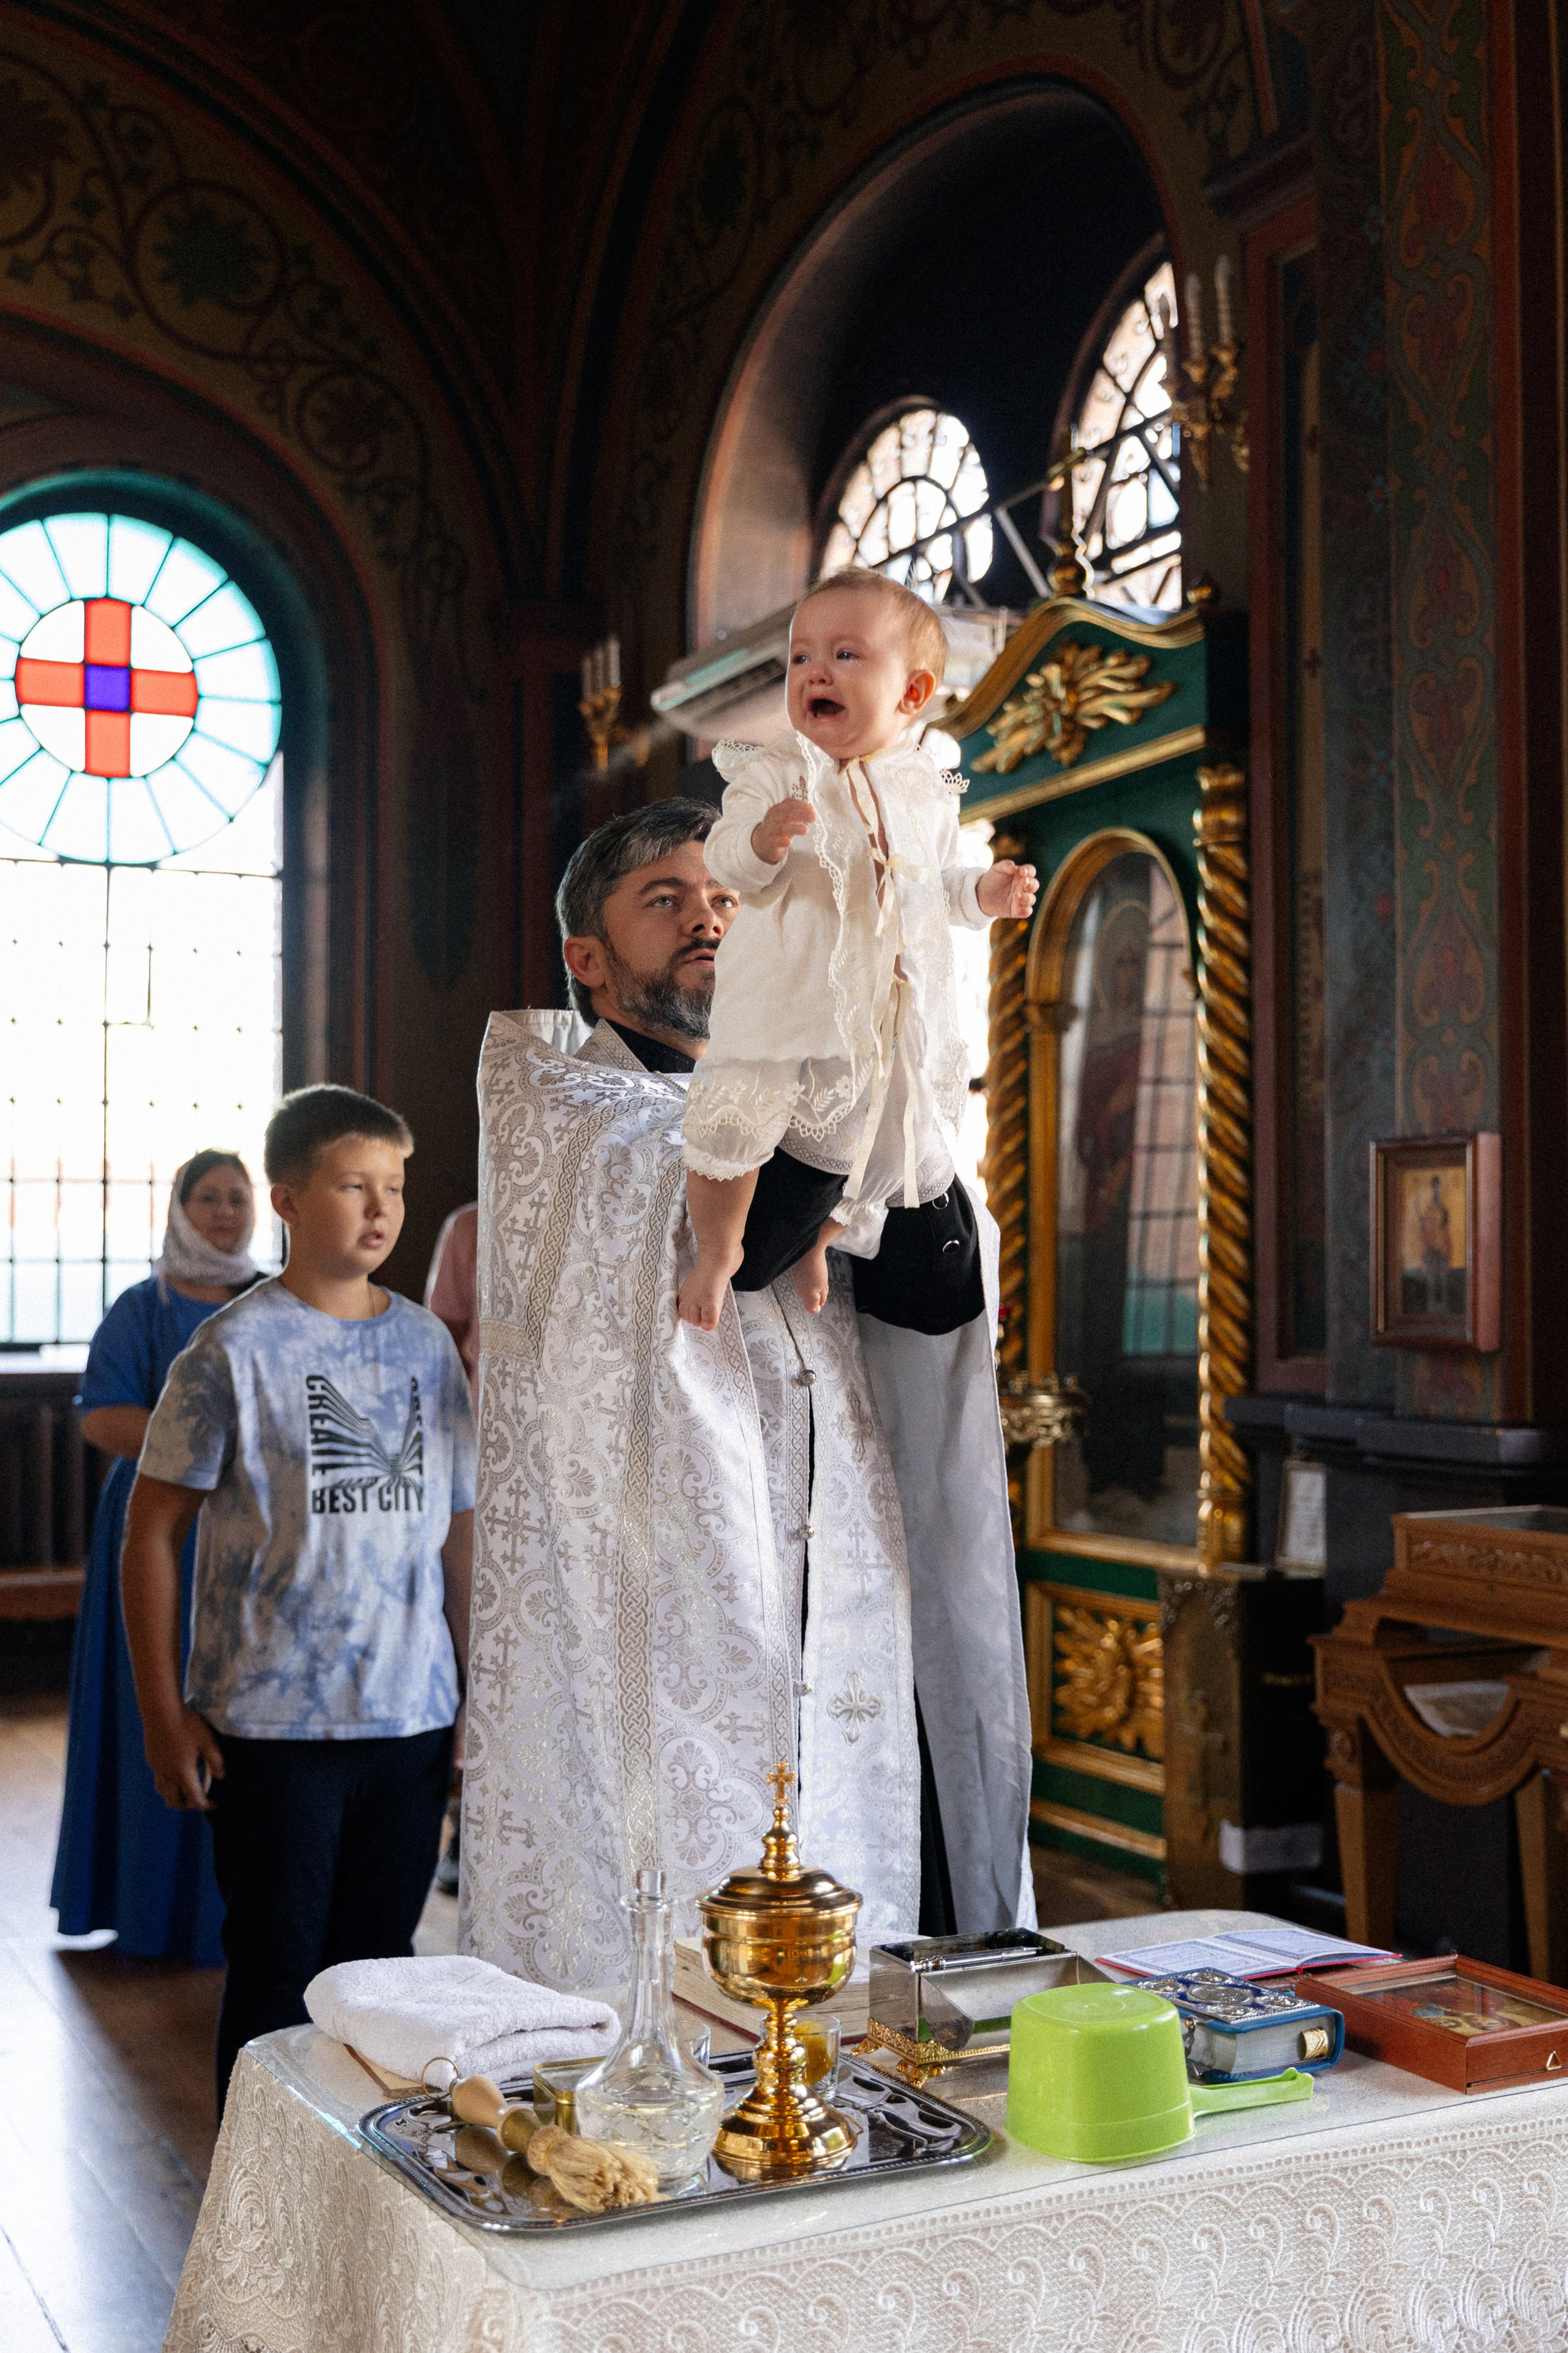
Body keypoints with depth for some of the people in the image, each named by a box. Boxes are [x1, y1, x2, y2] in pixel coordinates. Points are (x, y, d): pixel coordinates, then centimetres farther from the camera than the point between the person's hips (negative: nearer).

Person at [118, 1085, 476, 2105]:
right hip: (274, 1724, -4)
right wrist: (164, 1712, -7)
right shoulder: (235, 1350, -7)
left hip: (413, 1717, 4)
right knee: (276, 1973, 5)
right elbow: (153, 1530, -4)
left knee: (381, 1965, 13)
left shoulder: (428, 1343, 7)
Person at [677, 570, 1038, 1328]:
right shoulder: (778, 773, -6)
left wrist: (984, 892, 0)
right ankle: (718, 1251, 14)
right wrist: (763, 841, -35)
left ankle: (817, 1240, 43)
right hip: (783, 997, -4)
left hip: (891, 1007, 4)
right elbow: (726, 861, -14)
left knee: (878, 1142, 15)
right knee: (734, 1118, -12)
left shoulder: (926, 789, 6)